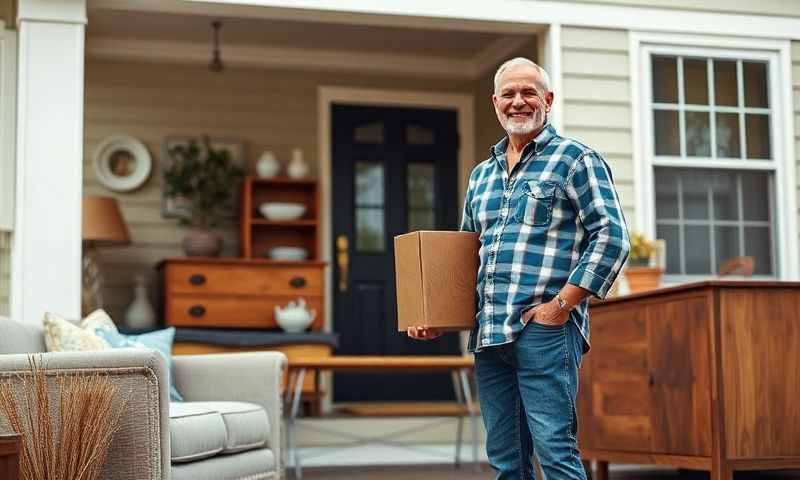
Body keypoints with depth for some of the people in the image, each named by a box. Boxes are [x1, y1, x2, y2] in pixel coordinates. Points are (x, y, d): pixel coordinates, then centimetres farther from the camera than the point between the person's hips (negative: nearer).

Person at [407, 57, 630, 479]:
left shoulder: (575, 159, 1)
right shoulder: (481, 175, 21)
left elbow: (612, 234, -8)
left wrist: (563, 304, -13)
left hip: (545, 330, -7)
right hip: (489, 335, 7)